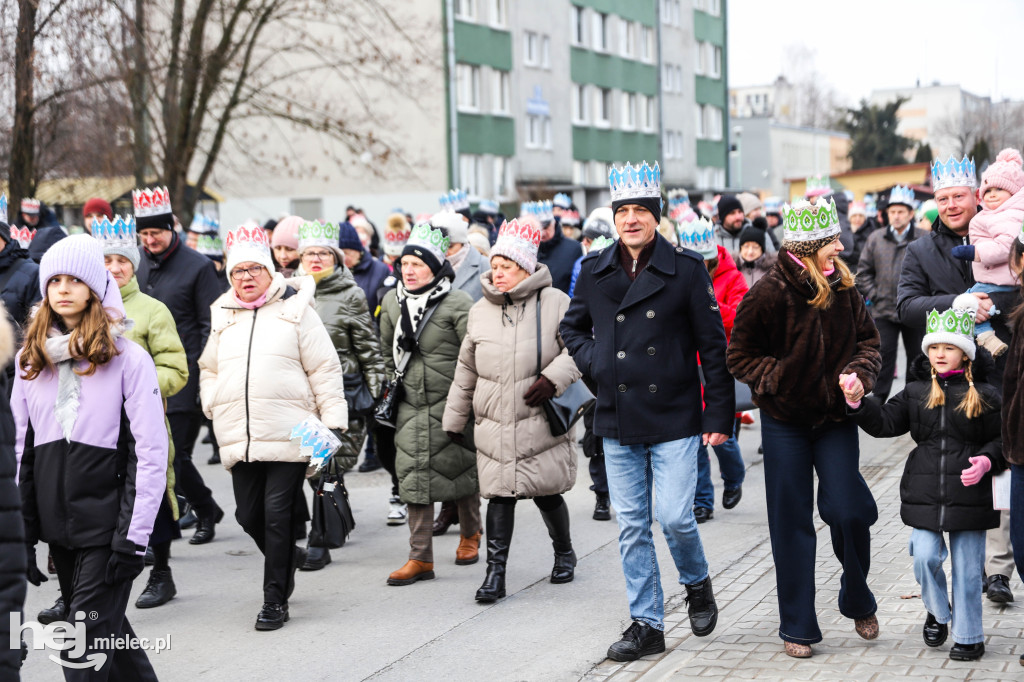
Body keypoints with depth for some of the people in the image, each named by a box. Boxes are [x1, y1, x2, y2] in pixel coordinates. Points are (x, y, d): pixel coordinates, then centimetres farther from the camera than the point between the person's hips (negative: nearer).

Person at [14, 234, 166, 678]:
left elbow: (150, 454, -9)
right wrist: (21, 530, 7)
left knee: (88, 642, -8)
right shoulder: (30, 360, 9)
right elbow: (20, 449, 13)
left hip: (107, 524, -5)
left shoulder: (127, 358, -7)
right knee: (105, 627, 15)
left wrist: (134, 536, -14)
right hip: (57, 523, 5)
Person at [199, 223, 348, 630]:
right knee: (249, 515, 7)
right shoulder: (223, 317, 15)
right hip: (239, 439, 5)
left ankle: (275, 601, 2)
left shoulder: (295, 310, 2)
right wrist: (213, 405, 11)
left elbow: (324, 369, 1)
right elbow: (208, 368, 28)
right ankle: (289, 557, 36)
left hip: (288, 436, -4)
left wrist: (333, 420, -4)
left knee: (278, 515, -6)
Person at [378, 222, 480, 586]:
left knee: (462, 468, 11)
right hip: (411, 404, 4)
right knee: (414, 475, -3)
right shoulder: (391, 302, 6)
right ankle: (420, 559, 0)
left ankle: (470, 535, 37)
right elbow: (387, 352, 18)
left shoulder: (457, 303, -11)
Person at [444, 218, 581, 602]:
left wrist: (555, 376, -19)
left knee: (547, 492, 7)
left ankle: (564, 553, 32)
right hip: (495, 426, 3)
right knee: (499, 494, -2)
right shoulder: (481, 312, 10)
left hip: (542, 423, -3)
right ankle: (495, 571, 1)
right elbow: (466, 371, 17)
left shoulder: (554, 303, -5)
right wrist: (454, 419, 20)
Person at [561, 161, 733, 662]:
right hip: (617, 420, 4)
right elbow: (572, 327, 23)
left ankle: (697, 583, 23)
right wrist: (593, 362, 4)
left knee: (674, 516, -8)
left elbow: (713, 346, -3)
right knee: (631, 525, 6)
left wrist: (719, 415, -5)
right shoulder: (594, 270, 5)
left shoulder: (686, 269, -5)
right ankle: (646, 623, 16)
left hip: (674, 418, -3)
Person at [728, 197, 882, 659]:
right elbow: (740, 356, -5)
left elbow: (867, 339, 9)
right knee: (791, 525, 3)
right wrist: (778, 380, -15)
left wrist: (859, 373, -9)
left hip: (836, 418, 2)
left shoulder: (843, 288, -1)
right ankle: (797, 627, 14)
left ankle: (858, 600, 20)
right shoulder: (769, 293, -14)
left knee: (847, 511, -8)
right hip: (785, 422, -2)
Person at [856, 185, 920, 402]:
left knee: (917, 358, 10)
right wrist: (874, 295, 1)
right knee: (883, 357, -1)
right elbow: (863, 271, 11)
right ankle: (877, 400, 4)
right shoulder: (876, 239, 6)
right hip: (883, 311, 1)